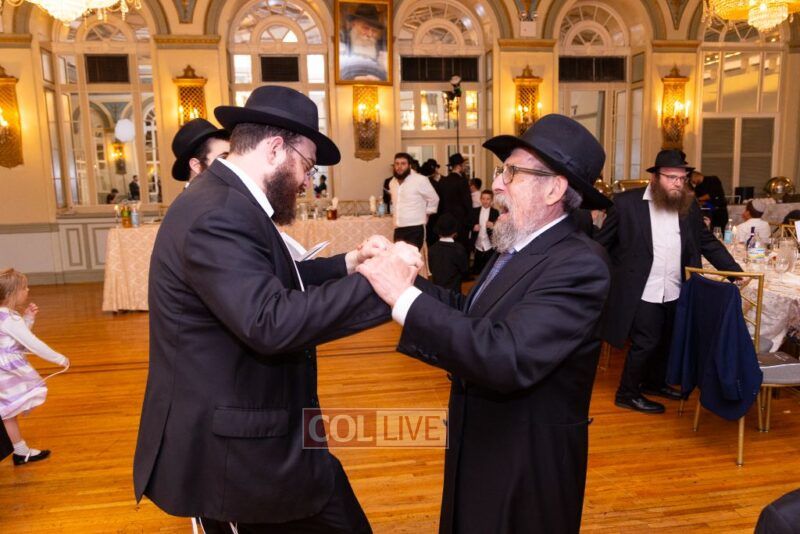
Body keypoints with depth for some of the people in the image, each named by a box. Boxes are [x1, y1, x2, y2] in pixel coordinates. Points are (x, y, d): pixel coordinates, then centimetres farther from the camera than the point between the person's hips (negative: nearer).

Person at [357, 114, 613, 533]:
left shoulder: (578, 264, -25)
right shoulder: (517, 248, 3)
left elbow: (506, 358, -35)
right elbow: (473, 314, 1)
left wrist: (405, 297, -32)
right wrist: (405, 277, -10)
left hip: (528, 466, -8)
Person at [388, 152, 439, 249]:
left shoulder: (420, 180, -9)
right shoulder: (392, 182, 12)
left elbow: (434, 199, 0)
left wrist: (425, 215, 4)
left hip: (415, 229, -6)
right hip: (398, 229, 6)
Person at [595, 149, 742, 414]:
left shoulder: (689, 205, 5)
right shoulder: (627, 202, -9)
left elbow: (708, 242, 10)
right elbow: (600, 242, -6)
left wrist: (735, 271, 3)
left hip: (675, 292, 6)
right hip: (642, 292, -5)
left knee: (665, 342, 19)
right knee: (645, 344, 2)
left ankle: (654, 382, 41)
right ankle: (627, 393, 20)